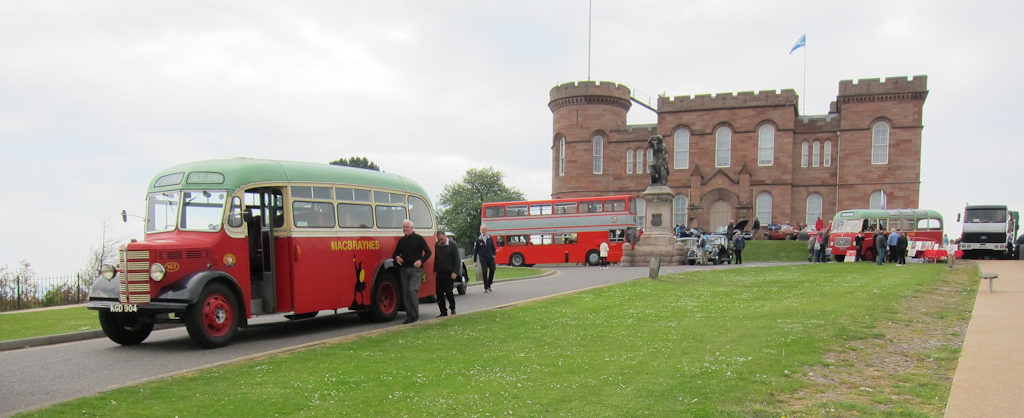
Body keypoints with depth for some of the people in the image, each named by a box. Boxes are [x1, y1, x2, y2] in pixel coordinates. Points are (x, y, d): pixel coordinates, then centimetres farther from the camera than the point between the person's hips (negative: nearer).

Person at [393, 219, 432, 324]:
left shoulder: (419, 239, 0)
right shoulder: (401, 240, 15)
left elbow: (428, 252, -1)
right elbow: (395, 253, 22)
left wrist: (421, 261, -17)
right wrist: (396, 257, -2)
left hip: (416, 269, -5)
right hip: (404, 270, 5)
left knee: (412, 289, -19)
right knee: (405, 293, 3)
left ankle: (416, 315, -10)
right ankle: (409, 317, 10)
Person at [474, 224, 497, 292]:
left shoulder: (490, 238, 8)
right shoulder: (478, 240, 1)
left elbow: (493, 248, 18)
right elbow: (475, 251, 3)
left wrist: (493, 254, 4)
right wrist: (475, 261, 0)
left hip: (490, 258, 2)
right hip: (483, 258, -2)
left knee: (492, 270, -4)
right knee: (484, 272, -6)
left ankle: (489, 286, 13)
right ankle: (485, 287, 3)